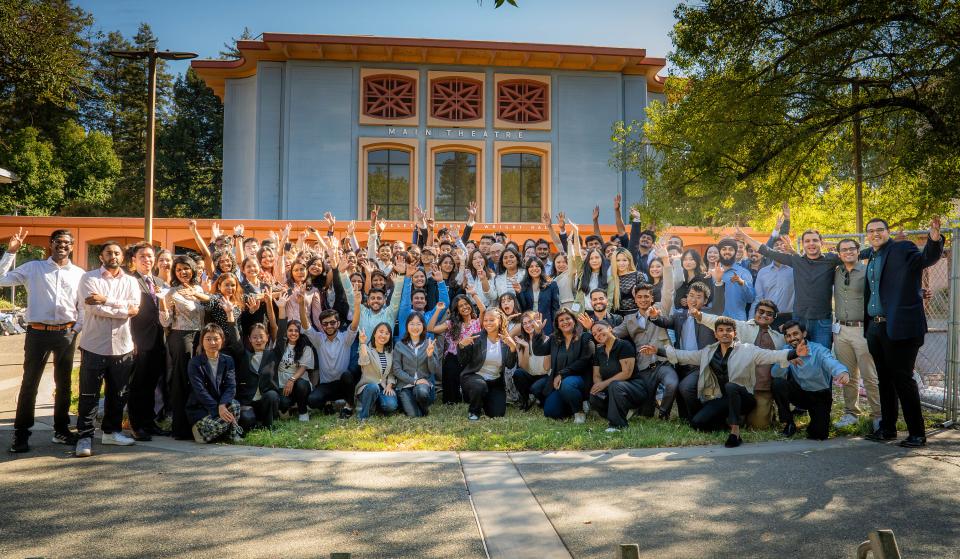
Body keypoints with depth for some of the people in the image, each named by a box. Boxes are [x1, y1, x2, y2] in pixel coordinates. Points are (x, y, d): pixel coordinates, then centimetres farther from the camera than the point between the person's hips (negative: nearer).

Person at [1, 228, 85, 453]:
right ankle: (21, 433, 11)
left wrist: (76, 330, 1)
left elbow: (83, 306, 10)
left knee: (63, 383, 11)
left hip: (66, 334, 2)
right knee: (29, 383, 1)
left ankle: (61, 430, 23)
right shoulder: (33, 268, 3)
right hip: (38, 332, -2)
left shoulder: (79, 274, 7)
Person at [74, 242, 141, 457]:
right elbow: (93, 307, -14)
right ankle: (84, 437, 9)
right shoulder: (90, 278, 0)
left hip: (122, 346, 4)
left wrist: (106, 300, -15)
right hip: (94, 345, -3)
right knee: (89, 395, 2)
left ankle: (111, 431, 26)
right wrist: (124, 311, -11)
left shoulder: (130, 281, 10)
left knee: (118, 393, 12)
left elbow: (135, 306, -7)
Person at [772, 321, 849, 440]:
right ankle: (788, 423, -7)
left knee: (819, 434, -17)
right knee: (778, 383, -27)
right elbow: (775, 374, -20)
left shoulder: (818, 350, -18)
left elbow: (832, 363, -41)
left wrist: (842, 372, -65)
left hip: (820, 396, -2)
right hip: (800, 393, 3)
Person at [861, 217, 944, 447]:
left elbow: (927, 258, -22)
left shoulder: (902, 249, -5)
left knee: (902, 380, -4)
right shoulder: (871, 255, 15)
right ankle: (887, 428, 25)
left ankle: (917, 434, 7)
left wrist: (934, 240, -40)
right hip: (874, 327, 7)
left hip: (899, 328, -7)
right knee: (884, 380, 15)